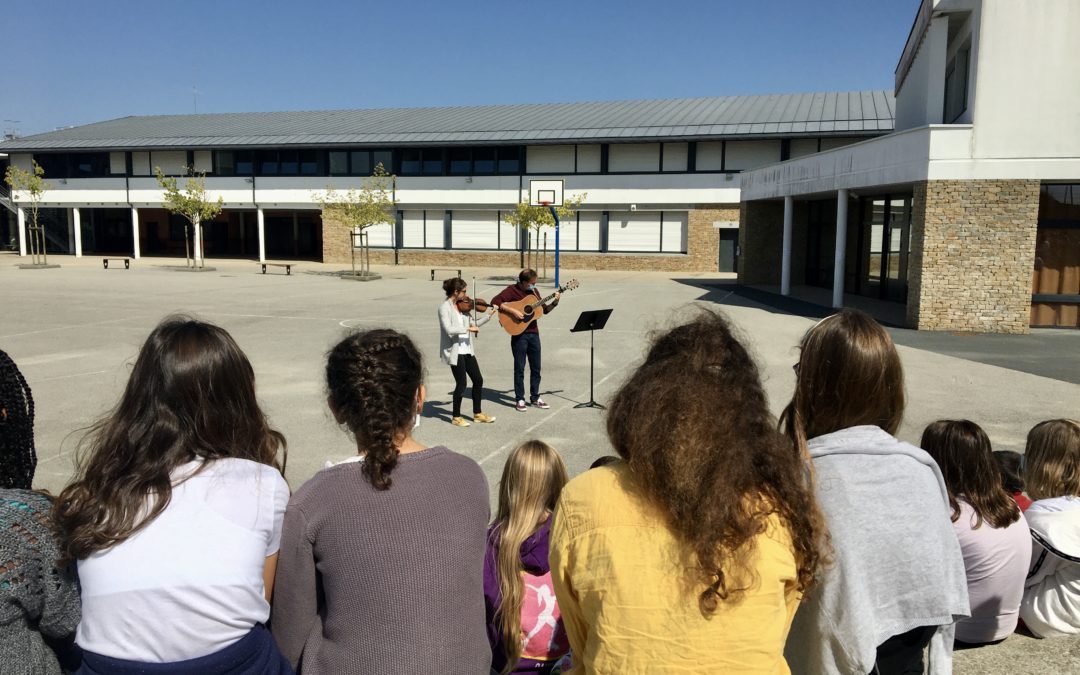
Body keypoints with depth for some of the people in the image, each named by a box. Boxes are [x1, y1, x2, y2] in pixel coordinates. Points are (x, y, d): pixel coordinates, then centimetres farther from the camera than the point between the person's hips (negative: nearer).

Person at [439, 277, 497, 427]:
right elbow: (449, 329, -24)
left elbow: (473, 324, 14)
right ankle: (456, 417, 15)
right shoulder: (444, 308, -13)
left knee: (478, 380, 11)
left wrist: (488, 315, 7)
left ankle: (478, 414, 25)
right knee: (461, 384, -3)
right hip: (454, 351, -8)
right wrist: (468, 328, -24)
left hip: (467, 349, 8)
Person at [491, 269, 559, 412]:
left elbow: (545, 309, 16)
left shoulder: (534, 292, 10)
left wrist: (555, 302, -1)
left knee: (536, 367, 10)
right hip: (519, 334, -6)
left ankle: (535, 397, 22)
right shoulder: (512, 290, -9)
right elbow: (495, 301, -21)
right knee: (519, 368, 2)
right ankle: (520, 399, 11)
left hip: (534, 333, 6)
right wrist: (513, 311, -26)